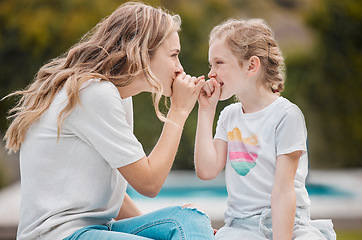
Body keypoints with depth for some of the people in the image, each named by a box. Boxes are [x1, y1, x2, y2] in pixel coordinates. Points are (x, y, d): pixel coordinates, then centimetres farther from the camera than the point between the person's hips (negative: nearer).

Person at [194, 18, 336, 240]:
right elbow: (206, 170, -1)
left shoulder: (286, 114, -7)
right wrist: (206, 110, 3)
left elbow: (283, 190, -12)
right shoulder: (229, 115, 12)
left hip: (286, 222, -3)